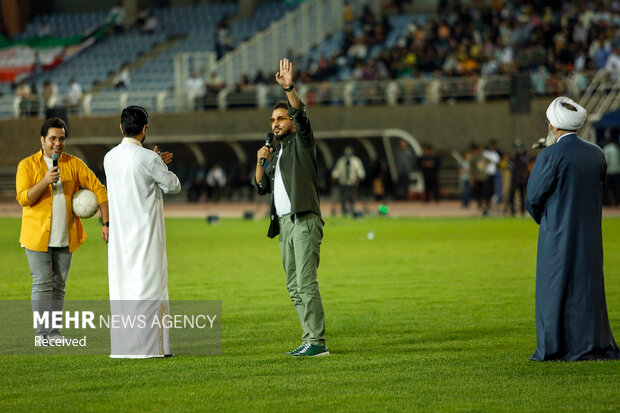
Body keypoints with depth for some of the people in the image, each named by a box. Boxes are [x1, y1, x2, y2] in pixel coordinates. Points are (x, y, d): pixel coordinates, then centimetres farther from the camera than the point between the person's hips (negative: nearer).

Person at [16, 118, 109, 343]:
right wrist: (45, 181, -24)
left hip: (65, 237, 3)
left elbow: (98, 189, 5)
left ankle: (54, 332, 10)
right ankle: (42, 333, -5)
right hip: (38, 236, -3)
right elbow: (23, 198, -11)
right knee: (42, 284, -6)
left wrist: (106, 223, -3)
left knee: (59, 284, 6)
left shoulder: (74, 164, 5)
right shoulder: (27, 165, -2)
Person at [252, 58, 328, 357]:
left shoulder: (301, 142, 2)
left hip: (304, 220, -8)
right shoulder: (276, 152, 22)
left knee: (305, 282, -14)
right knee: (294, 286, 7)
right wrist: (261, 162, 4)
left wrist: (289, 88, -31)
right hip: (284, 222, 8)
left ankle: (316, 342, -16)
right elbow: (261, 187, 20)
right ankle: (310, 340, 10)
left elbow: (300, 115, -17)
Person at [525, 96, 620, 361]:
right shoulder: (596, 155, 4)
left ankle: (556, 348, 2)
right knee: (588, 286, 11)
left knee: (555, 287, 2)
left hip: (558, 234, -5)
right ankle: (592, 345, 13)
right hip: (589, 234, 5)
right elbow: (598, 194, 13)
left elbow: (533, 198, -9)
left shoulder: (551, 156, -14)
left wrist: (544, 220, 10)